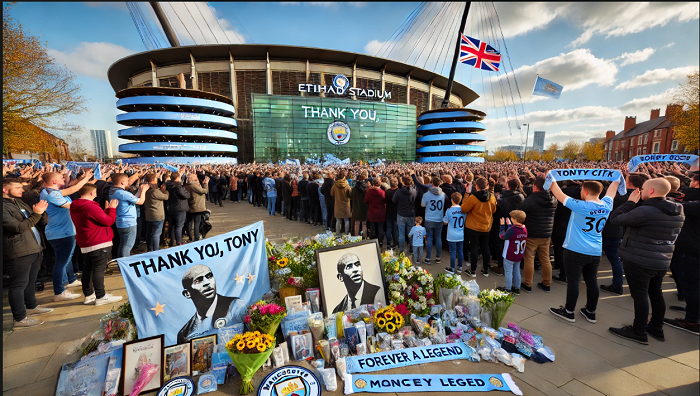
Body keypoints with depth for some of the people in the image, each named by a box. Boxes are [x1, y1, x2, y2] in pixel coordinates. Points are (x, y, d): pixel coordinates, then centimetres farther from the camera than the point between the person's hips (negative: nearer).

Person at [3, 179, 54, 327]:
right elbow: (19, 227, -22)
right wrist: (36, 213, -20)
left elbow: (43, 221, 14)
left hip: (35, 248, 9)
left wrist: (40, 211, -5)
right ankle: (19, 318, 9)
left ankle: (31, 306, 38)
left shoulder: (19, 202, 15)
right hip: (19, 252, -9)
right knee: (19, 284, 0)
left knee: (30, 281, 22)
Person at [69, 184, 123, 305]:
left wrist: (106, 209, 16)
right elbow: (109, 221, -17)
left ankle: (89, 295, 22)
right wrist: (112, 209, -4)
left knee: (88, 268, 14)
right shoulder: (91, 207, -19)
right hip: (99, 243, -10)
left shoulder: (75, 207, 11)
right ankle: (101, 297, 0)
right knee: (99, 269, -5)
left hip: (85, 243, 10)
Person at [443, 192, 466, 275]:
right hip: (461, 235, 4)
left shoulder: (449, 211, -15)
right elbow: (465, 220, 10)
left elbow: (445, 222, -4)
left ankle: (452, 269, 15)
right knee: (460, 251, 14)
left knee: (453, 252, 5)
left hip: (452, 236, -4)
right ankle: (459, 268, 25)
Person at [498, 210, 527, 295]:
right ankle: (516, 288, 28)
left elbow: (502, 236, -14)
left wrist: (502, 225, -5)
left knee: (508, 272, 5)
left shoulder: (512, 230, -26)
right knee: (516, 272, 18)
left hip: (509, 256, -7)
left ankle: (508, 289, 14)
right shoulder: (524, 229, -3)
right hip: (519, 256, 7)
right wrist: (509, 225, 18)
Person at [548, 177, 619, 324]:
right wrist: (617, 179, 35)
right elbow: (611, 190, 20)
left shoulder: (581, 206, -17)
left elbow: (559, 194, -12)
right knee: (592, 281, 14)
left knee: (573, 281, 3)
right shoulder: (607, 205, 1)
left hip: (576, 251, -6)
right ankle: (591, 312, 27)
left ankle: (569, 312, 15)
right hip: (595, 252, 7)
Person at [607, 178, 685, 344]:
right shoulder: (678, 211, 6)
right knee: (656, 293, 19)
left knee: (640, 294, 2)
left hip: (638, 261, -8)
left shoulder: (645, 211, -24)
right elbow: (673, 234, 18)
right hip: (662, 261, 8)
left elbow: (615, 219, -18)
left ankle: (639, 332, 14)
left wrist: (630, 202, -10)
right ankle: (656, 328, 32)